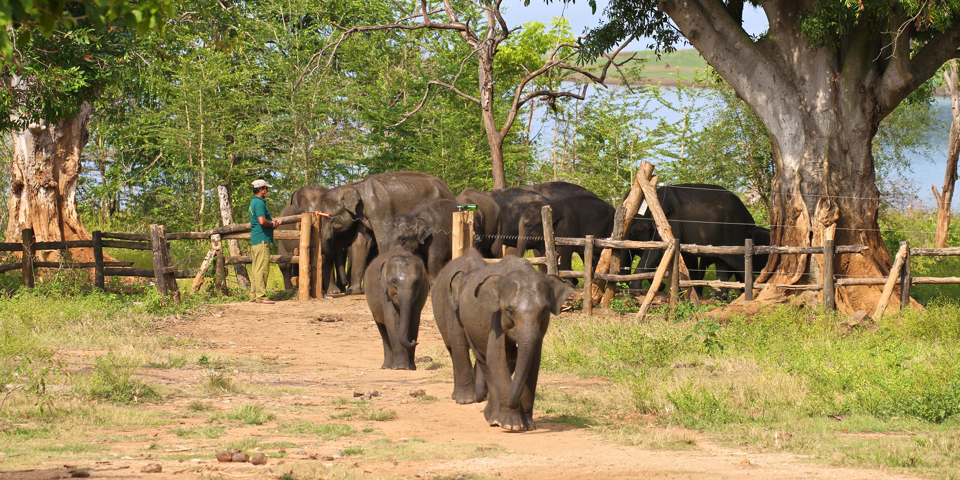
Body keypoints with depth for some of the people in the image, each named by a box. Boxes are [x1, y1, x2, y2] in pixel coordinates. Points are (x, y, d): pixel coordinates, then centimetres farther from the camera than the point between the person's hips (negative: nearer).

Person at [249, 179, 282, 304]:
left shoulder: (254, 202, 19)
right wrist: (273, 224, -7)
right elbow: (262, 221, -24)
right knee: (262, 269, -10)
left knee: (257, 269, 12)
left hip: (255, 240, 10)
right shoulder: (259, 203, -13)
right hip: (262, 239, -10)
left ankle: (254, 295, 15)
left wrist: (272, 221, 16)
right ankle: (260, 296, -11)